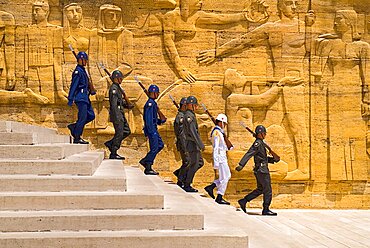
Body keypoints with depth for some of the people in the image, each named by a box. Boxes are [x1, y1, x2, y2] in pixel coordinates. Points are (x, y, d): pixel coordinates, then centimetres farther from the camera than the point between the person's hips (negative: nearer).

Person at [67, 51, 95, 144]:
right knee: (83, 117, -8)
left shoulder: (83, 71, 18)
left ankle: (73, 126, 16)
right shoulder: (78, 71, -12)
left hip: (85, 97, 10)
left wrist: (90, 91, 17)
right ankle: (77, 138, -2)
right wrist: (70, 99, -21)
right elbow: (73, 85, -18)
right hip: (80, 98, -10)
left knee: (91, 115, 10)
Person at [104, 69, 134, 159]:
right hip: (117, 114, -10)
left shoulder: (117, 87, 17)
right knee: (119, 133, -6)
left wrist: (127, 105, 14)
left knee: (127, 131, 12)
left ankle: (110, 143, 17)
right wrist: (117, 117, -26)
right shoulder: (113, 88, -15)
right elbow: (113, 103, -22)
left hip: (120, 113, 10)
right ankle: (113, 154, 1)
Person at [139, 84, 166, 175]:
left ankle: (145, 160, 17)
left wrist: (161, 121, 13)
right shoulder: (150, 103, -15)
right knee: (154, 148, -6)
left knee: (160, 145, 14)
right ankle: (148, 169, 0)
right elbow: (148, 118, -22)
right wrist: (152, 131, -24)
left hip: (153, 129, 10)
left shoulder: (152, 103, 17)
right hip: (151, 129, -10)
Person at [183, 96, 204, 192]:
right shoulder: (189, 116, -17)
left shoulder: (190, 115, 15)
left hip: (194, 145, 10)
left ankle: (186, 174, 17)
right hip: (192, 144, -10)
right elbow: (193, 132, -23)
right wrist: (201, 145, -22)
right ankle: (187, 186, 4)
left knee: (200, 163, 15)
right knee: (194, 165, -3)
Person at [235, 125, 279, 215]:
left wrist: (273, 159, 14)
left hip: (260, 171, 10)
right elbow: (249, 154, -25)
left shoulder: (261, 143, 17)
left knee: (260, 189, 15)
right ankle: (266, 210, 5)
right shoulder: (257, 143, -14)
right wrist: (241, 165, -33)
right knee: (268, 190, -2)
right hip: (262, 170, -10)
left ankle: (243, 201, 14)